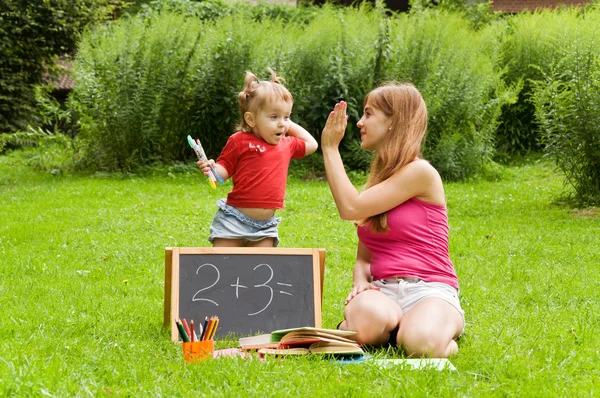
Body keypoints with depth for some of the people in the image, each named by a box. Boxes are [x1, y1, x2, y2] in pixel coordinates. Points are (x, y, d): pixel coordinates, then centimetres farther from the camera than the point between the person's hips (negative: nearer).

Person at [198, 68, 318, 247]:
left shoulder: (287, 144, 11)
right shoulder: (239, 141, -7)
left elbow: (311, 144, 28)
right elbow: (225, 169, -1)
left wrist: (290, 124, 18)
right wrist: (213, 169, -23)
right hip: (234, 219, -5)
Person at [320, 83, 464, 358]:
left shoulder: (420, 172, -5)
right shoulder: (378, 179, 21)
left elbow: (350, 208, -11)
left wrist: (330, 147, -2)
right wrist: (360, 282, -6)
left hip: (429, 290, -3)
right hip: (383, 291, 3)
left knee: (420, 343, -38)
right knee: (365, 318, -37)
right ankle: (394, 322, -3)